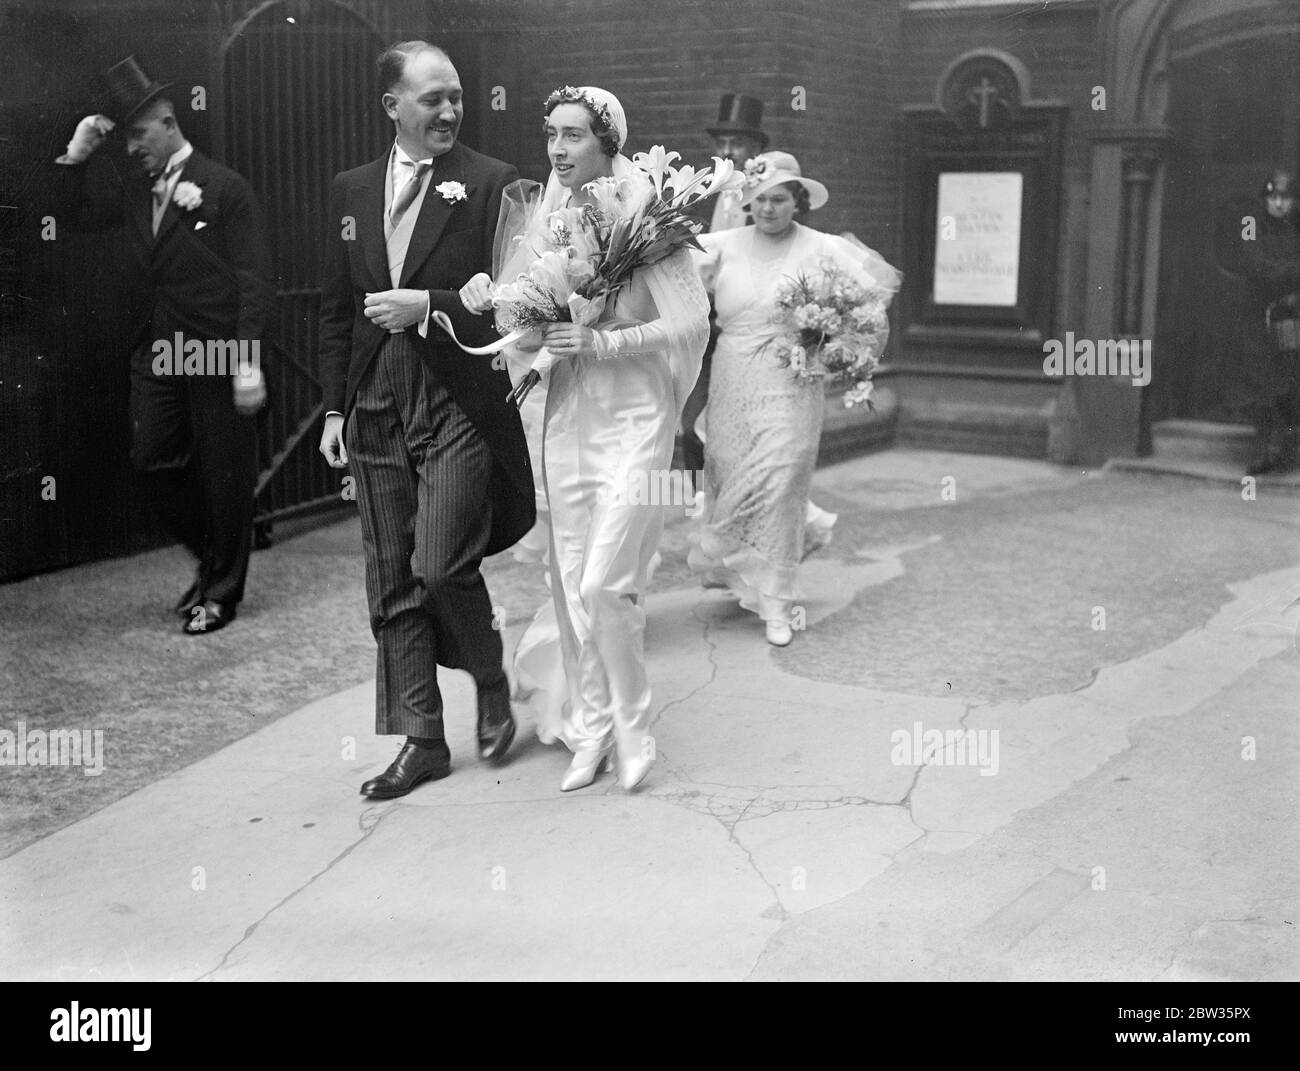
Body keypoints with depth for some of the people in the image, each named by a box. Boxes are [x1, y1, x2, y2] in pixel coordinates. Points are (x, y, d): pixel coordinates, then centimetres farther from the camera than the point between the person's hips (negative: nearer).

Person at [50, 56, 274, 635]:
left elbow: (256, 281, -10)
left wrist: (249, 361, -17)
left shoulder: (225, 189, -6)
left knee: (224, 473, 3)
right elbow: (73, 212, 21)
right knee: (154, 462, 7)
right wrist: (76, 154, 5)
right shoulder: (133, 191, 13)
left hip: (215, 354, -6)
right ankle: (212, 560, 28)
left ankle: (223, 592, 18)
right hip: (155, 354, 6)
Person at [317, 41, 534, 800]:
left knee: (444, 568, -11)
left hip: (460, 406, -5)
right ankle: (421, 742, 19)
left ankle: (492, 683, 20)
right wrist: (336, 407, 11)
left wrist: (428, 304, -16)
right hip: (377, 414, 5)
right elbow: (339, 308, 15)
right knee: (393, 585, 7)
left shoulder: (493, 184, -2)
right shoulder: (351, 191, 12)